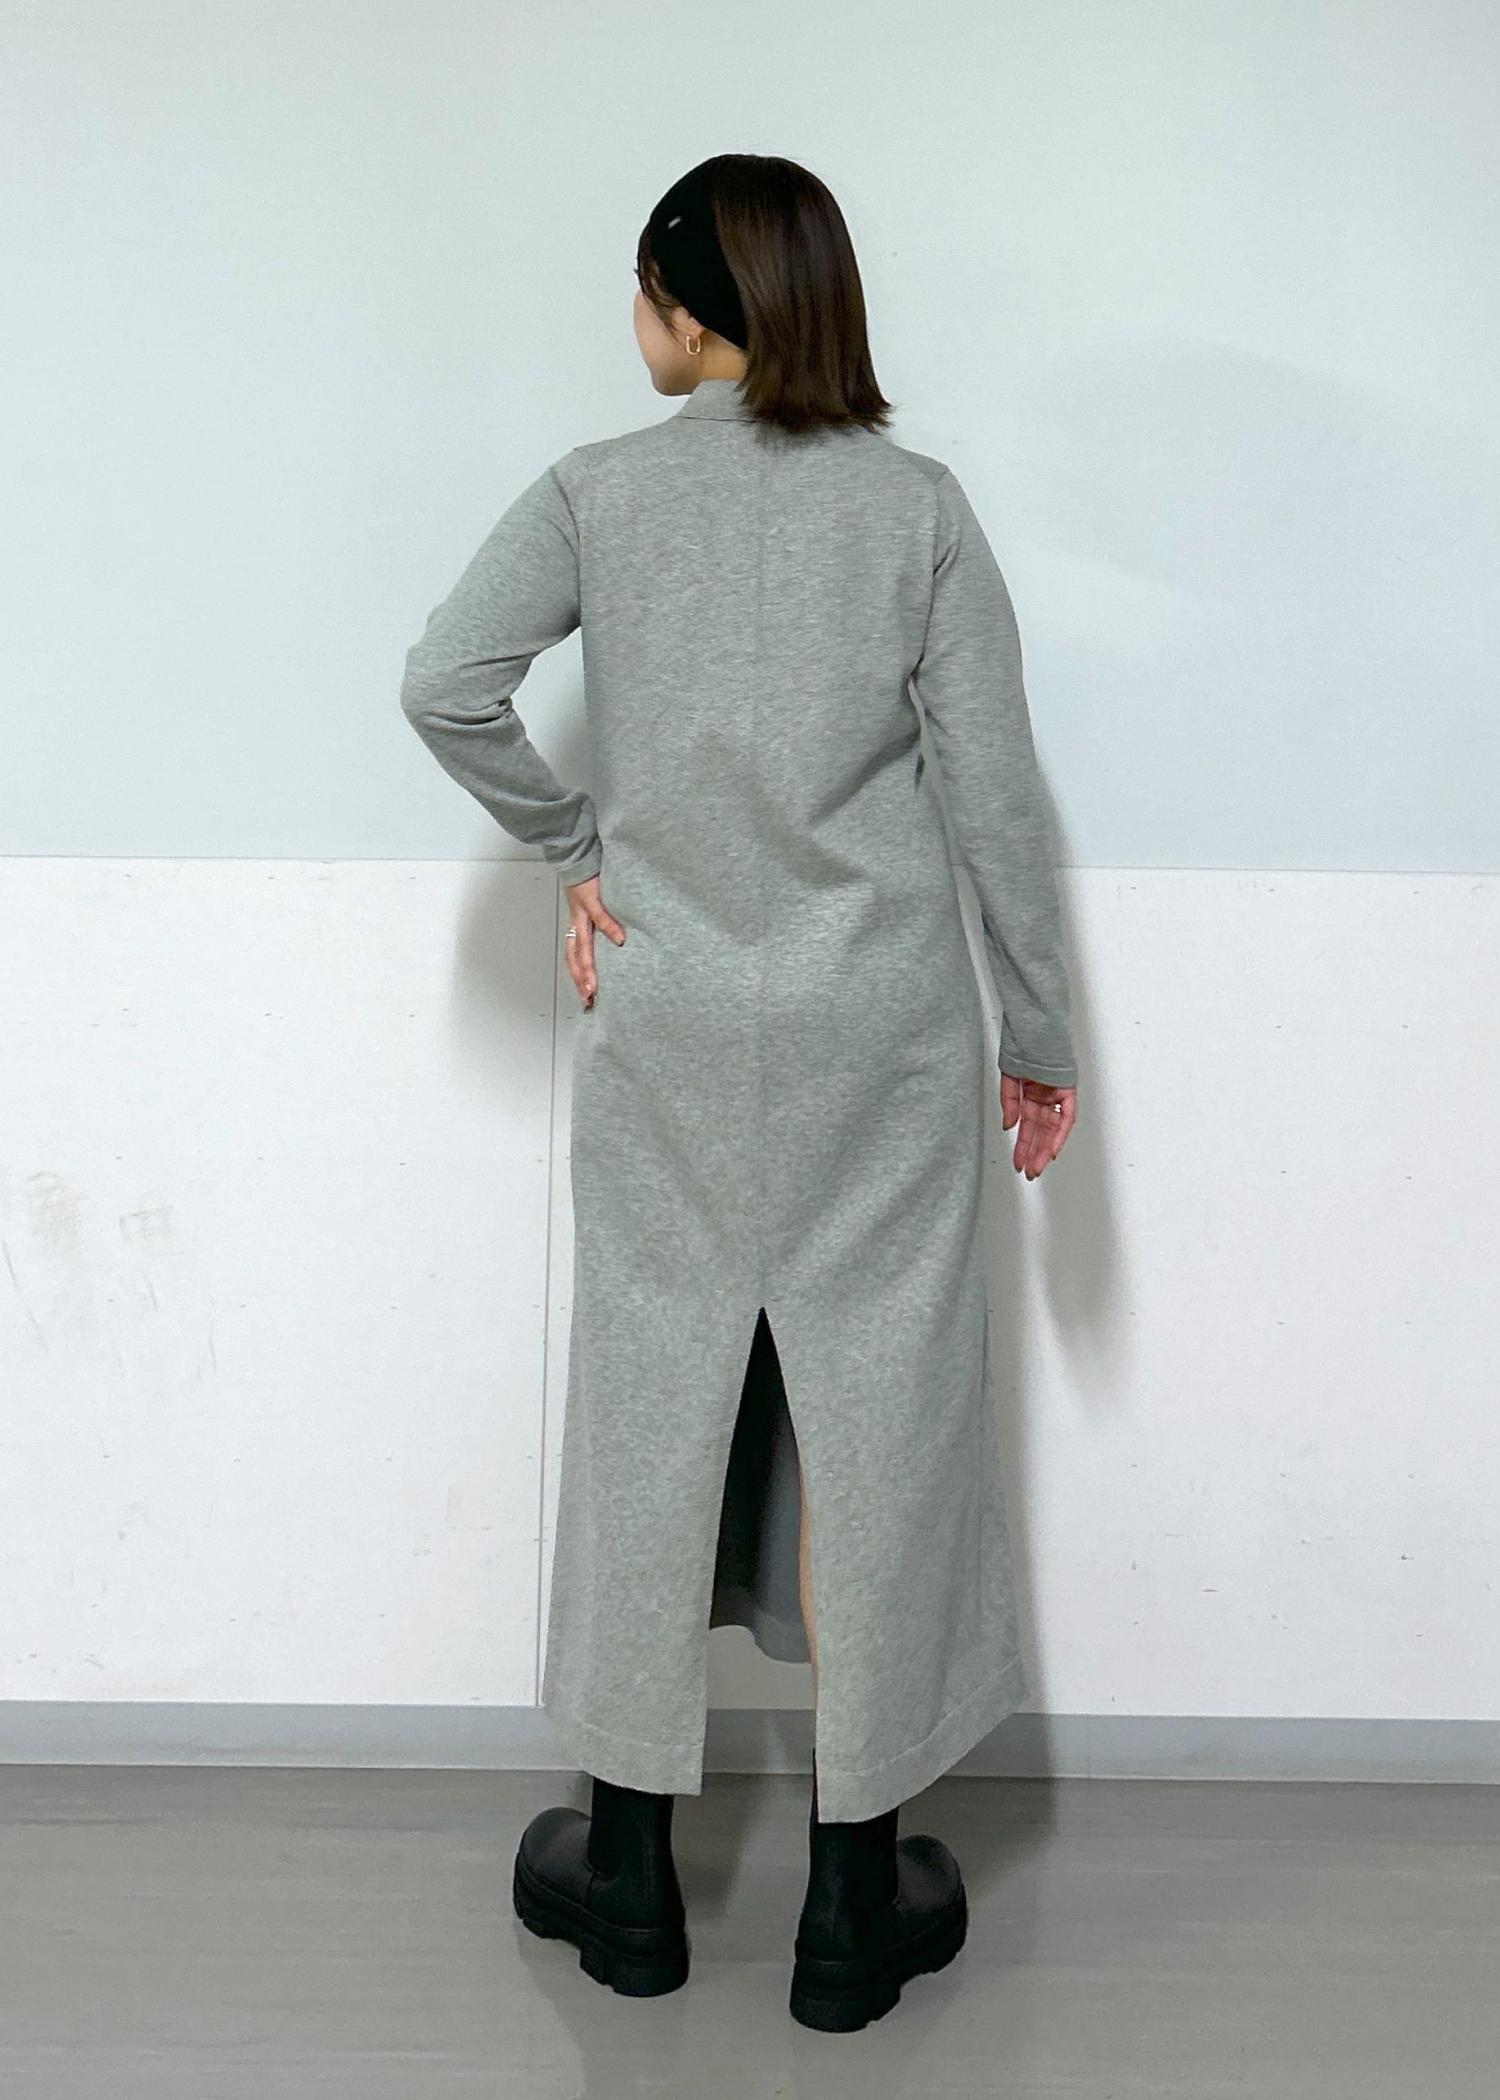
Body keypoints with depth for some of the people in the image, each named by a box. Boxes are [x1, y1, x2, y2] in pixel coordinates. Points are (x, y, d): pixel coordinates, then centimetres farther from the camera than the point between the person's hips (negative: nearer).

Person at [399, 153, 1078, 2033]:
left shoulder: (599, 491, -1)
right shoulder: (918, 501, -1)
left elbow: (444, 683, -14)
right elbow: (992, 792, -3)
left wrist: (572, 851, 2)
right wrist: (1041, 1036, 5)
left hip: (666, 1031, 1)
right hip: (885, 1035, 0)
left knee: (646, 1407, 12)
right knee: (877, 1419, 8)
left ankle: (629, 1871, 26)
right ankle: (856, 1902, 21)